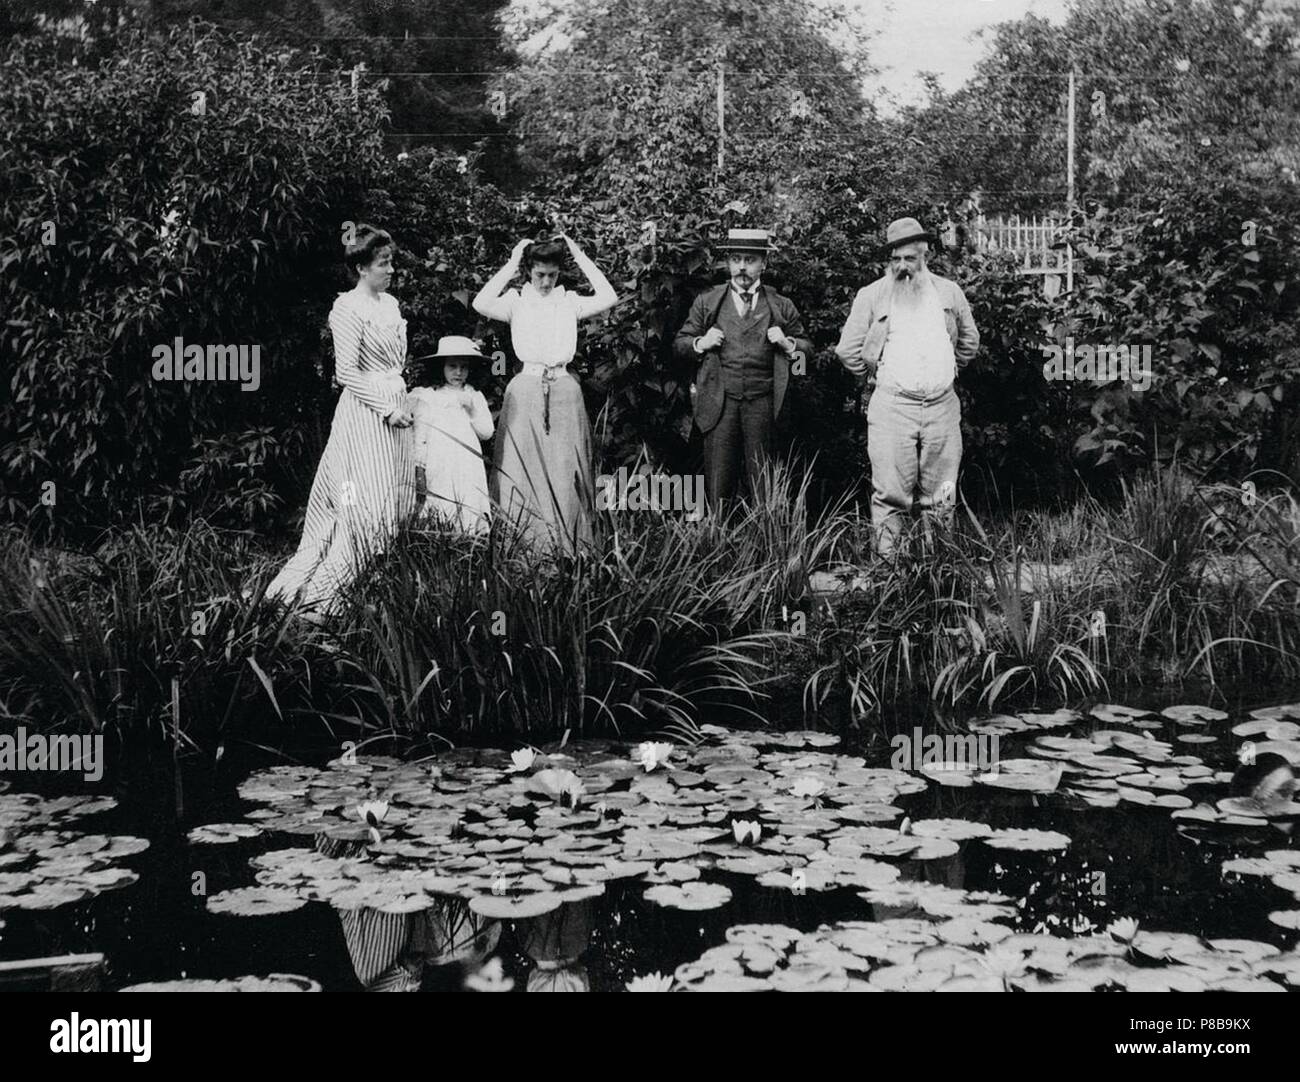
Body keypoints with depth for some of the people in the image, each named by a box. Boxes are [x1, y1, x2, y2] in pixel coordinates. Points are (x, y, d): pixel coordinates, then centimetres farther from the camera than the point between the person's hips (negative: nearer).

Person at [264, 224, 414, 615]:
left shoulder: (390, 303, 13)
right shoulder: (348, 308, -11)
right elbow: (346, 372, -15)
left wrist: (400, 403, 12)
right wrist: (388, 407, -16)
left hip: (394, 408, 9)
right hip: (364, 411, -8)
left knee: (392, 502, 7)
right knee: (365, 505, -12)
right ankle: (319, 595, -7)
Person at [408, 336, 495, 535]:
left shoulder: (474, 397, 14)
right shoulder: (425, 397, 6)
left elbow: (486, 432, 8)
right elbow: (419, 436, 6)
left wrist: (472, 409, -5)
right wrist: (419, 471, 2)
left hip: (469, 471, 2)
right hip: (438, 468, -2)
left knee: (472, 517, -6)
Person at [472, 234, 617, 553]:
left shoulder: (569, 302, 8)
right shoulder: (516, 301, 3)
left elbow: (609, 298, -6)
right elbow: (481, 305, -15)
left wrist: (580, 257, -3)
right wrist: (511, 265, -10)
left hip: (565, 391, 1)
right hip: (526, 391, -1)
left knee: (565, 471, 1)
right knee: (525, 469, -1)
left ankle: (567, 547, 7)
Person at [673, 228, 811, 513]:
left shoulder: (781, 307, 10)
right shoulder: (707, 302, 10)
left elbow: (807, 349, 16)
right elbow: (679, 344, 13)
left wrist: (788, 344, -5)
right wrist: (700, 343, -7)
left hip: (762, 402, 0)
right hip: (720, 401, 0)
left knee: (762, 481, 3)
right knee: (718, 481, -1)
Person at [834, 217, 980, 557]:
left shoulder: (949, 292, 12)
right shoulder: (871, 296, 4)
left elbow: (969, 341, 25)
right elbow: (848, 350, 6)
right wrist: (876, 375, 10)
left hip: (942, 406, 3)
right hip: (892, 407, -2)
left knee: (940, 497, 5)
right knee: (890, 494, -6)